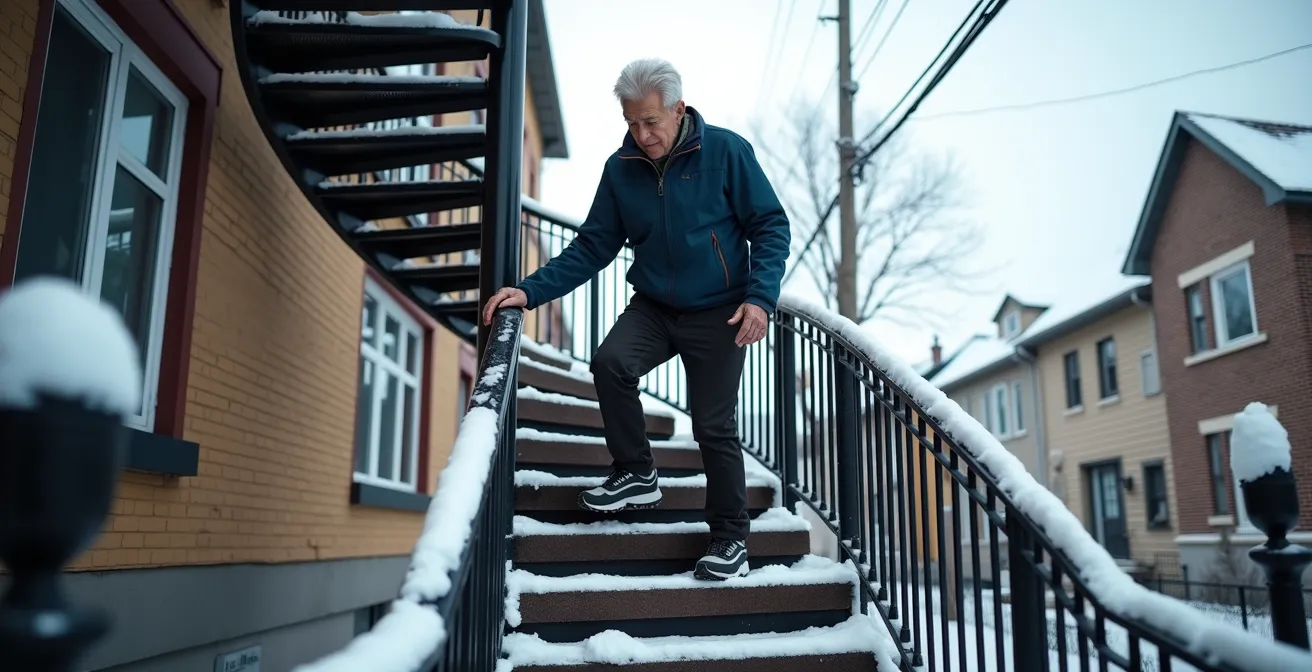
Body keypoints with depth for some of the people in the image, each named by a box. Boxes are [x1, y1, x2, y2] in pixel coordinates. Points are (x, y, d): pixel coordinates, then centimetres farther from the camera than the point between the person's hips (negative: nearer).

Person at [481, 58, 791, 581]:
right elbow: (592, 247, 2)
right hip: (652, 307, 3)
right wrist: (531, 291, -11)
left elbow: (771, 227, -7)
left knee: (714, 428, -1)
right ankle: (636, 475, -2)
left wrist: (760, 298, -20)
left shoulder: (726, 151, -10)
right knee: (610, 363, -25)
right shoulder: (620, 168, 0)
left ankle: (730, 538, 19)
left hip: (717, 313, -3)